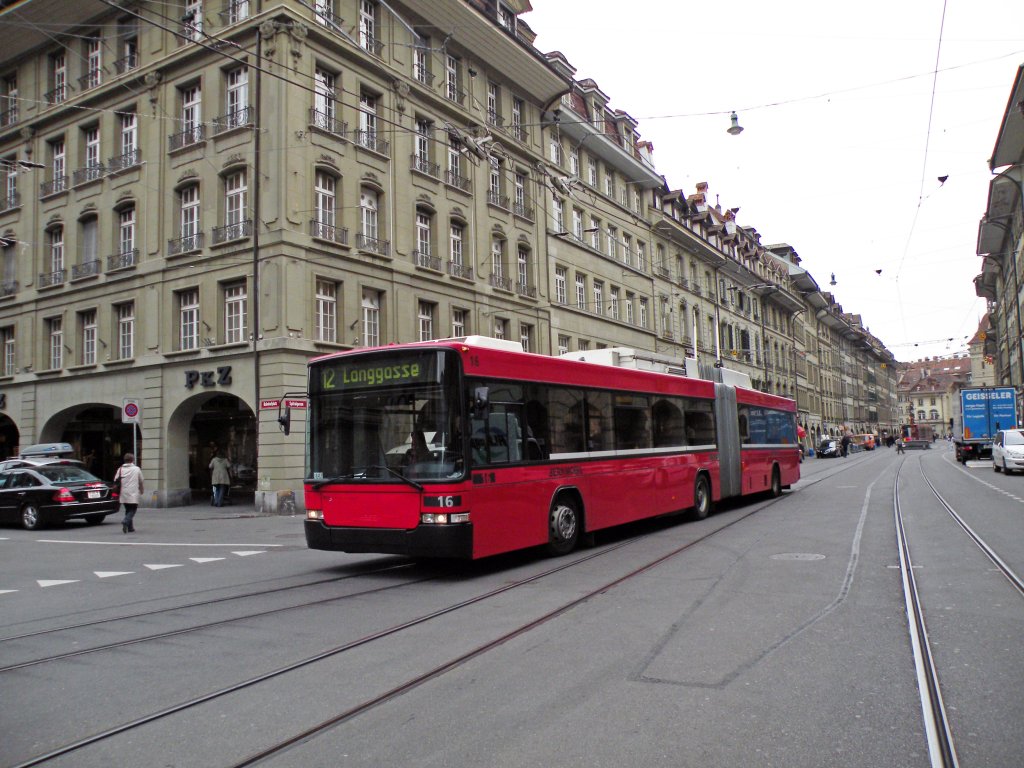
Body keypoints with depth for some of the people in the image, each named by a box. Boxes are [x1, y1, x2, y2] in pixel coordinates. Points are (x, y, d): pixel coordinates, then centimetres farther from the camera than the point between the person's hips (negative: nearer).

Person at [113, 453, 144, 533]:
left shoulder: (120, 469, 2)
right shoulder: (137, 469, -1)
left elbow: (115, 481, -4)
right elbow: (141, 481, 6)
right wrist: (141, 491, 22)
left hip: (124, 494, 3)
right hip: (133, 494, -3)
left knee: (128, 510, 15)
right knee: (132, 510, 1)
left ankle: (130, 528, 16)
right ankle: (125, 522, -26)